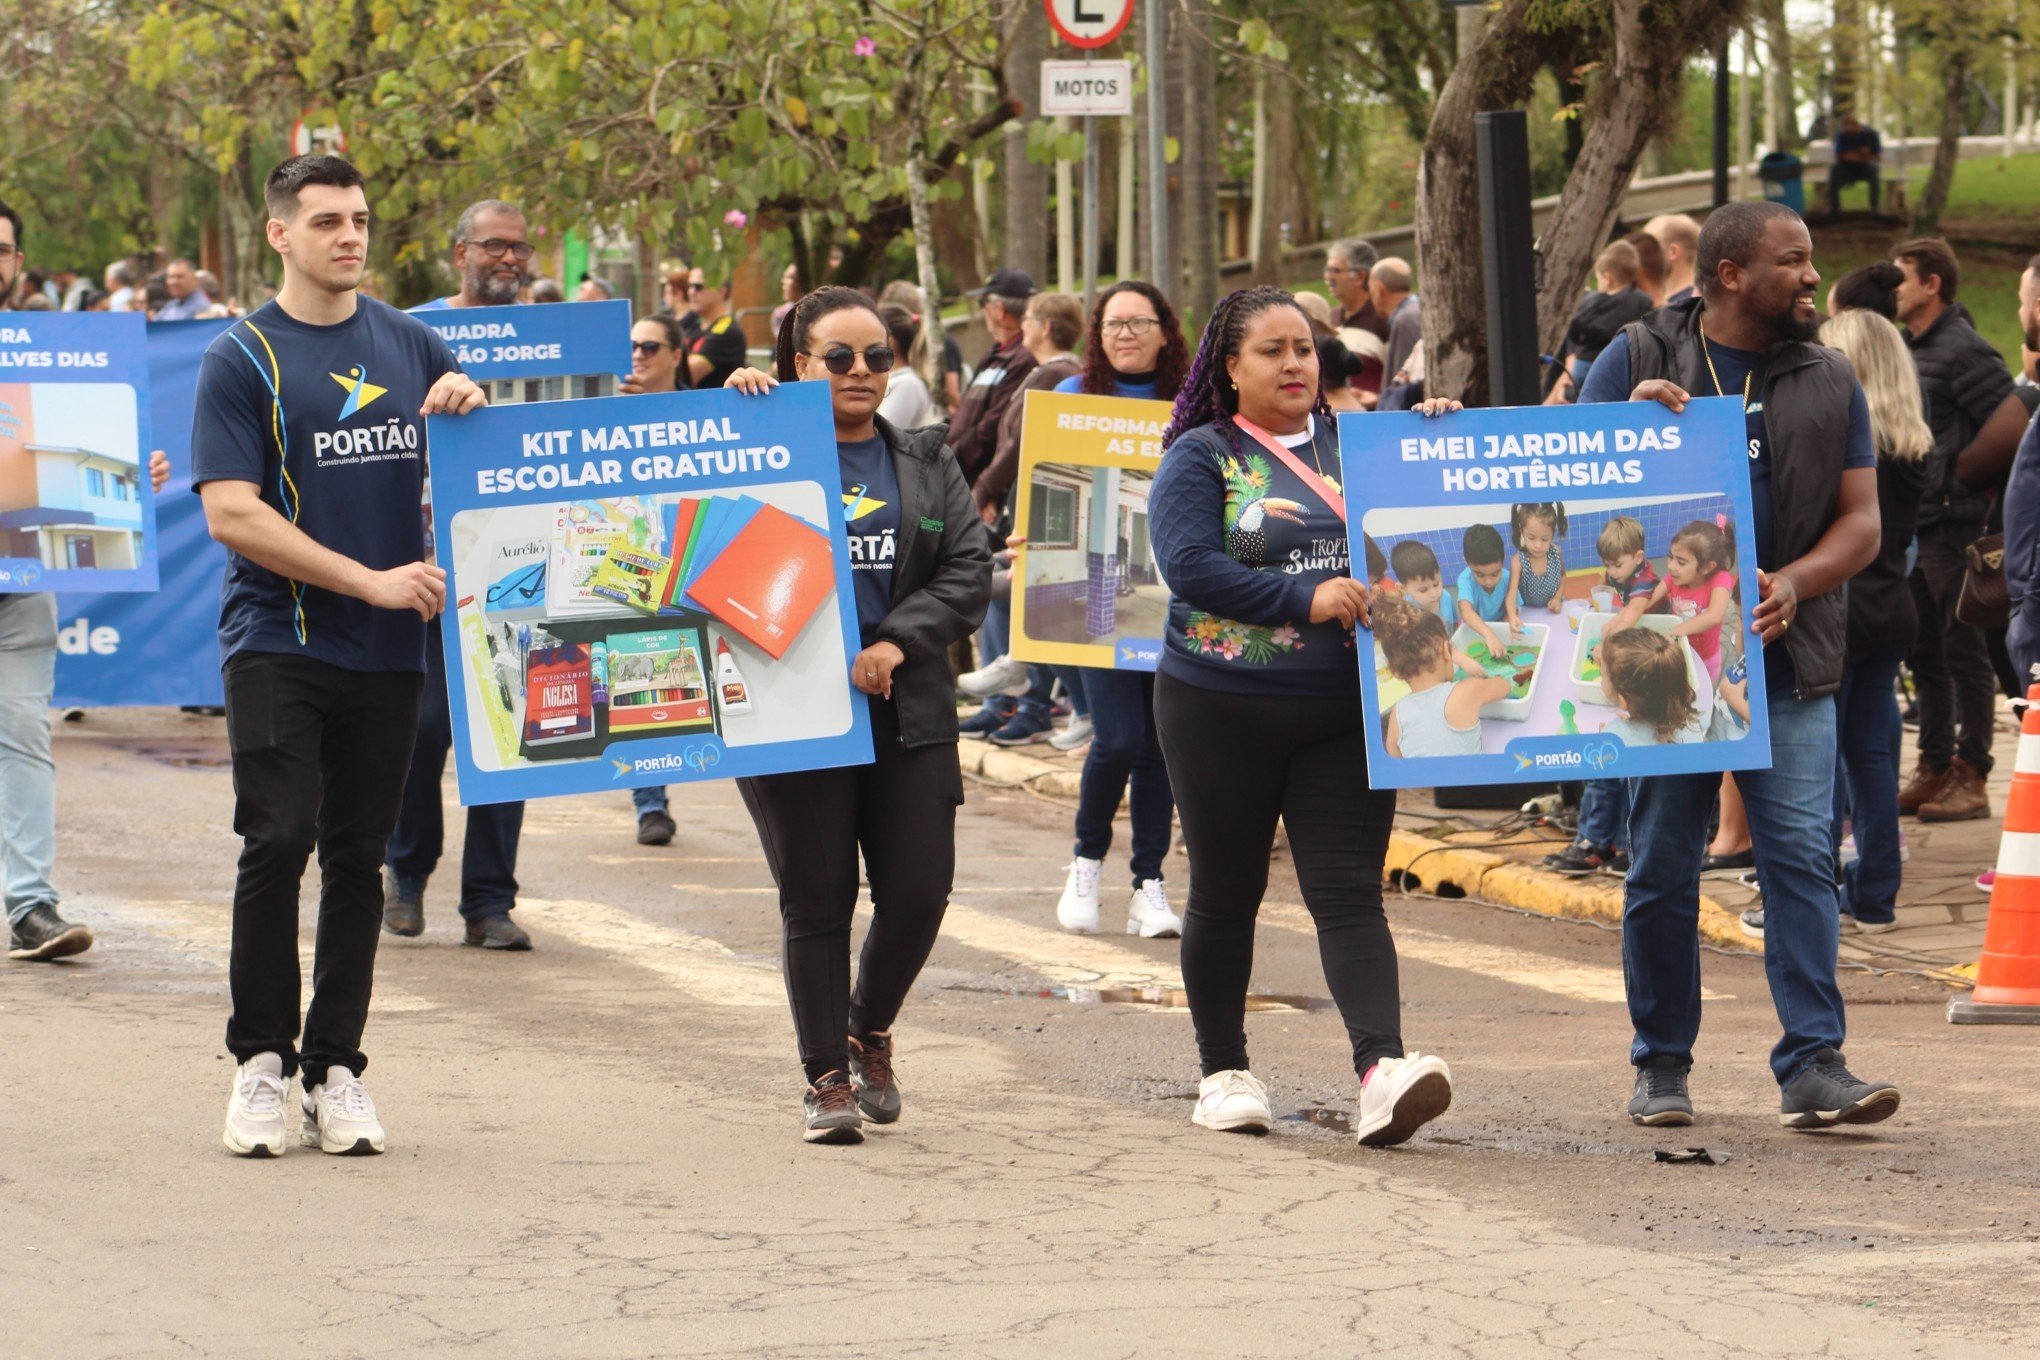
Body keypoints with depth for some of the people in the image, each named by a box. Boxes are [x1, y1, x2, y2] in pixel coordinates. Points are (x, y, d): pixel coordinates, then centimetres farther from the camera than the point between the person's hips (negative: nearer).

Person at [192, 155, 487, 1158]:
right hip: (277, 640, -4)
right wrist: (371, 581, -13)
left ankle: (335, 1068, 11)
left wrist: (469, 400, -3)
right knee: (279, 842, -12)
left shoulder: (409, 345, 12)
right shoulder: (241, 358, -1)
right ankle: (261, 1059, 0)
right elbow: (231, 514, -10)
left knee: (359, 858, 4)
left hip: (388, 653, 4)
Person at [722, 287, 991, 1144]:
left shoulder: (926, 463, 13)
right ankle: (827, 1077, 10)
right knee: (816, 901, -1)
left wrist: (896, 642, -10)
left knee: (919, 890, -2)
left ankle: (870, 1031, 26)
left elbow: (970, 573, 5)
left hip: (907, 711, 3)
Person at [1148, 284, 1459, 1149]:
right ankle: (1225, 1074, 20)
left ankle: (1383, 1070, -21)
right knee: (1225, 894, 8)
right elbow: (1190, 565, -14)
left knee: (1349, 893, -8)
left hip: (1346, 711, 2)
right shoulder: (1201, 458, -1)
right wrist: (1306, 598, -20)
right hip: (1223, 710, -2)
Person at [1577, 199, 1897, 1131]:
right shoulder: (1635, 363, 4)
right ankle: (1662, 1064, 16)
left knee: (1802, 856, -9)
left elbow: (1861, 522, 7)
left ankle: (1813, 1066, -10)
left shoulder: (1828, 383, 10)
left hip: (1787, 662, 1)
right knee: (1662, 869, 4)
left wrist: (1791, 585, -12)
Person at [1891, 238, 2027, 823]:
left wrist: (1957, 472, -8)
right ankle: (1934, 768, 21)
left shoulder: (1961, 349, -12)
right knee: (1923, 653, 13)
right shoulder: (1907, 347, 14)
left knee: (1963, 653, -3)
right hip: (1911, 526, 9)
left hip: (1951, 523, -9)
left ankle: (1970, 778, 1)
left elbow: (2011, 423, -18)